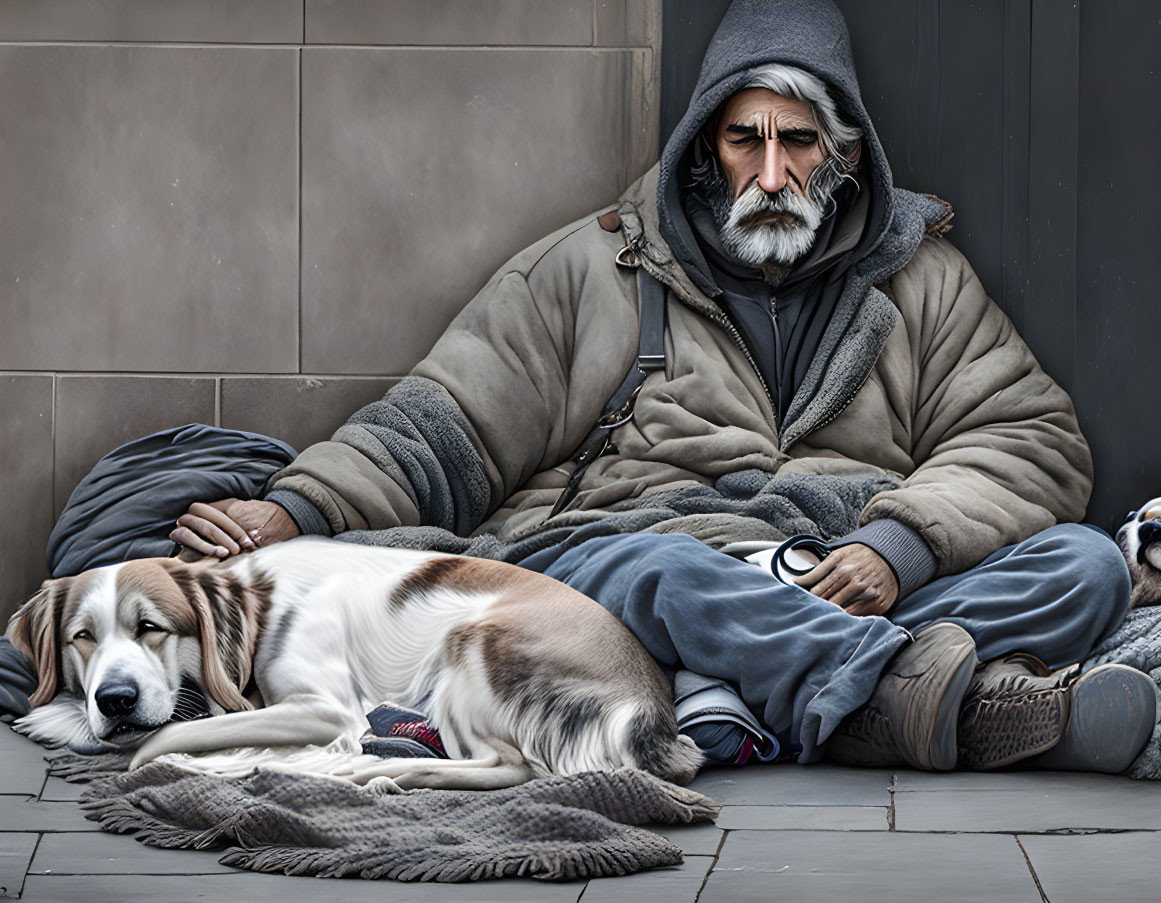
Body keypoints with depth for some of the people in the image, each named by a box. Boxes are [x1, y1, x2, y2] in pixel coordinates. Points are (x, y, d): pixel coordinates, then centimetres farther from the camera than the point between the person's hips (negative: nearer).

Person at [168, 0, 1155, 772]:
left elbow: (1031, 439, 8)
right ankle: (951, 694, -61)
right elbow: (441, 426, 11)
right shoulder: (589, 271, 15)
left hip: (846, 588, 3)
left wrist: (900, 546, -12)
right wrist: (293, 511, -7)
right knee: (658, 569, -39)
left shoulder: (923, 280, 17)